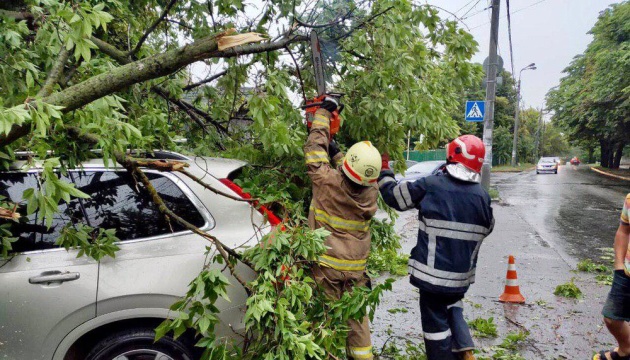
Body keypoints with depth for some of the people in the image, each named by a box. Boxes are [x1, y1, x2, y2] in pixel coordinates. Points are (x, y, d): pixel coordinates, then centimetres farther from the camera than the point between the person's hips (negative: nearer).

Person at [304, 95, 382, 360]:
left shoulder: (328, 181, -18)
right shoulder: (371, 192, -8)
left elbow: (315, 148, -6)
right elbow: (354, 175, 15)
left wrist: (324, 111, 5)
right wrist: (336, 151, 21)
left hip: (327, 265, -3)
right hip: (355, 269, 4)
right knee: (357, 317, 17)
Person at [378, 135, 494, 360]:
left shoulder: (430, 185, -15)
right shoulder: (482, 196, -4)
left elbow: (394, 195, -5)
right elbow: (486, 229, 12)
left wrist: (384, 170, 11)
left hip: (433, 273, -4)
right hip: (462, 275, 5)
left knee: (436, 321, 9)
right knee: (452, 307, 30)